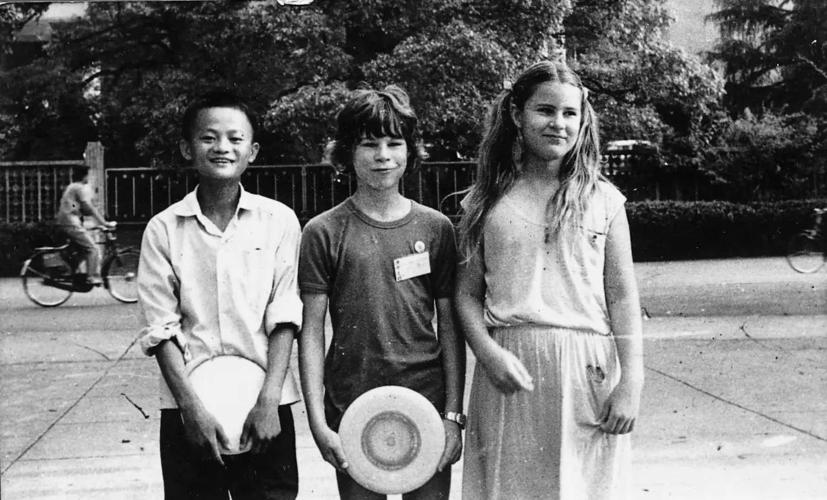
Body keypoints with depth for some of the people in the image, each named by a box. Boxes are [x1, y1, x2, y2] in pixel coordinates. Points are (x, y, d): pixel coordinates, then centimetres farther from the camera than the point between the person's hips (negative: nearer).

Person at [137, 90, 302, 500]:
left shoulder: (279, 221, 1)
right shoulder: (163, 229, 1)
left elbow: (284, 317, -2)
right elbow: (160, 328, -2)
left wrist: (268, 400, -11)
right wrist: (192, 408, -11)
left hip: (264, 407, 0)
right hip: (188, 408, 0)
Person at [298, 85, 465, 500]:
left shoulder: (435, 228, 4)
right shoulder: (324, 232, -1)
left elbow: (450, 329, 5)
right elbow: (311, 333, -1)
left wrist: (454, 415, 0)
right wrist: (318, 423, -7)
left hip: (427, 403, 1)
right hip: (351, 407, -1)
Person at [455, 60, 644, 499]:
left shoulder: (603, 200, 5)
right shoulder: (486, 201, 6)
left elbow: (622, 297, 3)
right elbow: (467, 294, 5)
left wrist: (631, 381, -4)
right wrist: (488, 353, -12)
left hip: (587, 370, 0)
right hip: (510, 370, 0)